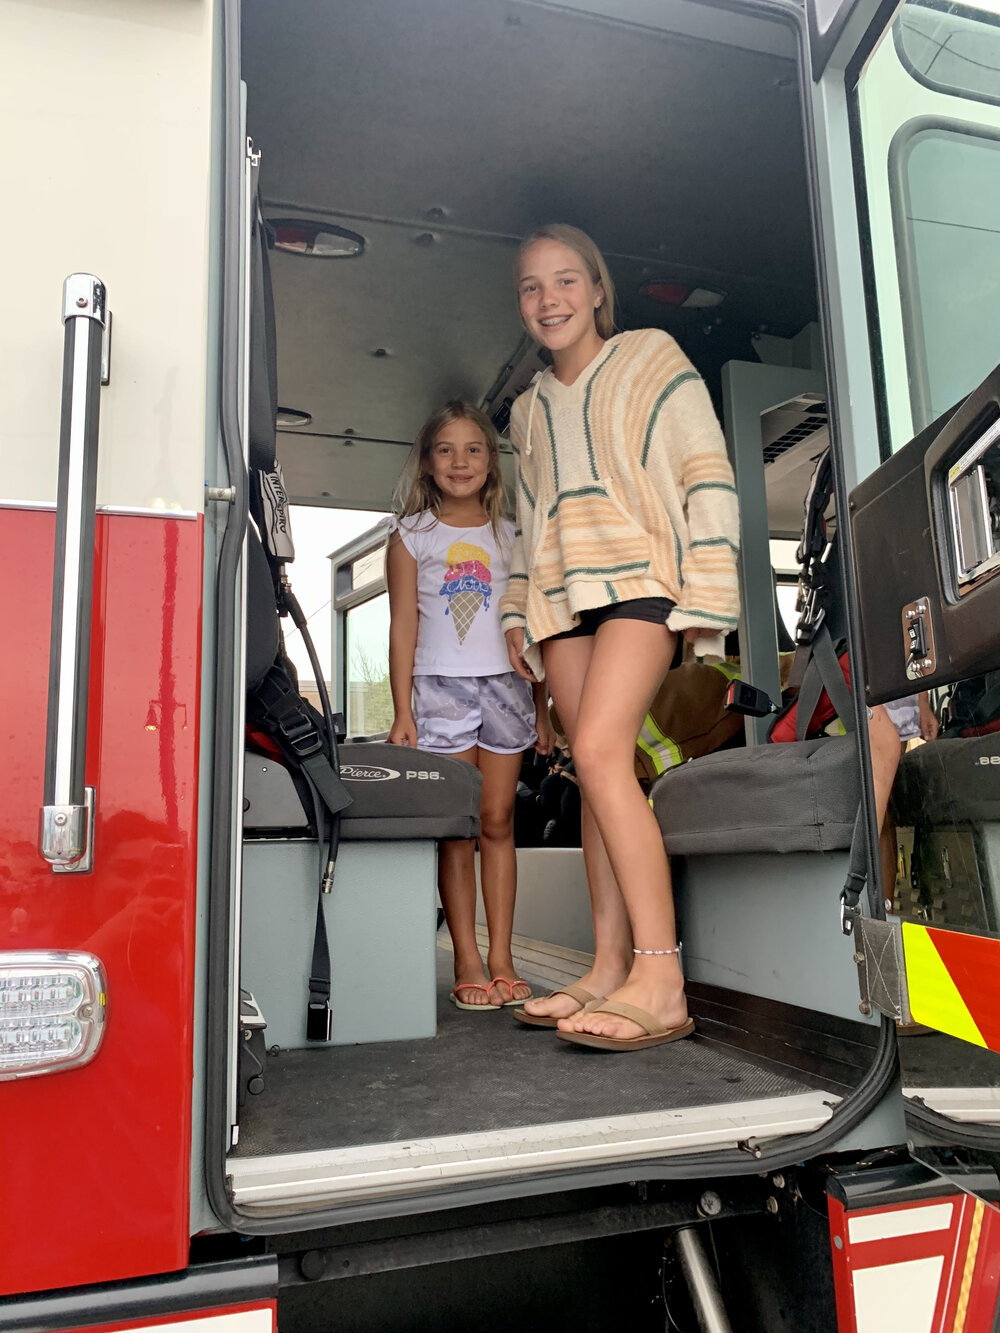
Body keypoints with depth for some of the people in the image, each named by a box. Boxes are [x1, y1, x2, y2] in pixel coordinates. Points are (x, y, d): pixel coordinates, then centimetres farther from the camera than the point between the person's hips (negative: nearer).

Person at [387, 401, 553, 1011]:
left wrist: (541, 708, 9)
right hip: (441, 686, -1)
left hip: (505, 685, 2)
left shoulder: (510, 535, 13)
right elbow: (404, 625, 3)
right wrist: (403, 711, -5)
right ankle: (468, 963, 5)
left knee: (497, 823, 2)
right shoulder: (412, 535, 7)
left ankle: (502, 960, 8)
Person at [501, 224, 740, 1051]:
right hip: (563, 594, 6)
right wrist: (517, 612, 17)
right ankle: (610, 970, 0)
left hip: (641, 575, -6)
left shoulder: (651, 360, 8)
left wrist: (705, 594, -12)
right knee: (597, 773, -2)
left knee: (601, 749, -24)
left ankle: (661, 982, -23)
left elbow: (708, 478, -1)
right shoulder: (530, 409, 24)